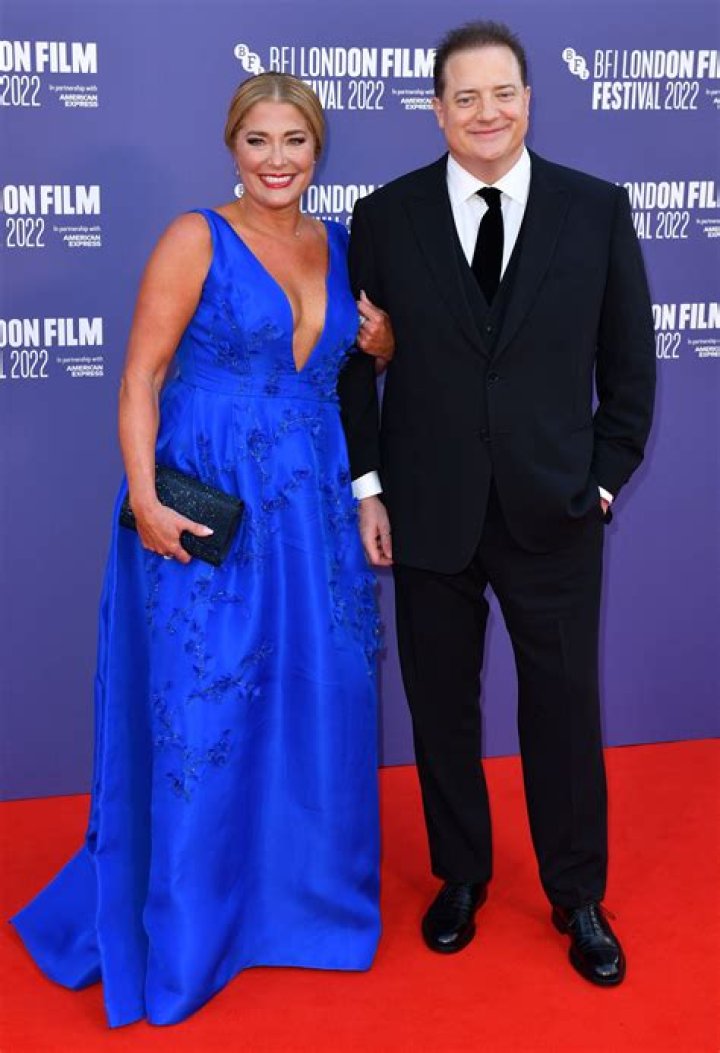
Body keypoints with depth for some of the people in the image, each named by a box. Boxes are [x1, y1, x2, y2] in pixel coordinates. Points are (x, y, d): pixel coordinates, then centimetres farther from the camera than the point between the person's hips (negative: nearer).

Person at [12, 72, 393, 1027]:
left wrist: (381, 345, 1)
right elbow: (140, 375, -9)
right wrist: (144, 498, -19)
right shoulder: (196, 238, -5)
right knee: (202, 715, 3)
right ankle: (186, 927, 21)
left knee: (320, 704, 10)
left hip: (313, 509, 5)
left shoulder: (340, 247, 10)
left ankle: (302, 891, 32)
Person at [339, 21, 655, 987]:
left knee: (565, 710, 8)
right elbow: (355, 362, 4)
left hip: (553, 512, 0)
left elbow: (629, 362, 4)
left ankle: (578, 898, 28)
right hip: (429, 515, 1)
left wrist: (605, 479, 0)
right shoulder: (384, 217, 0)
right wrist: (368, 486, -1)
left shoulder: (598, 209, 0)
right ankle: (460, 876, 34)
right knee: (441, 707, 13)